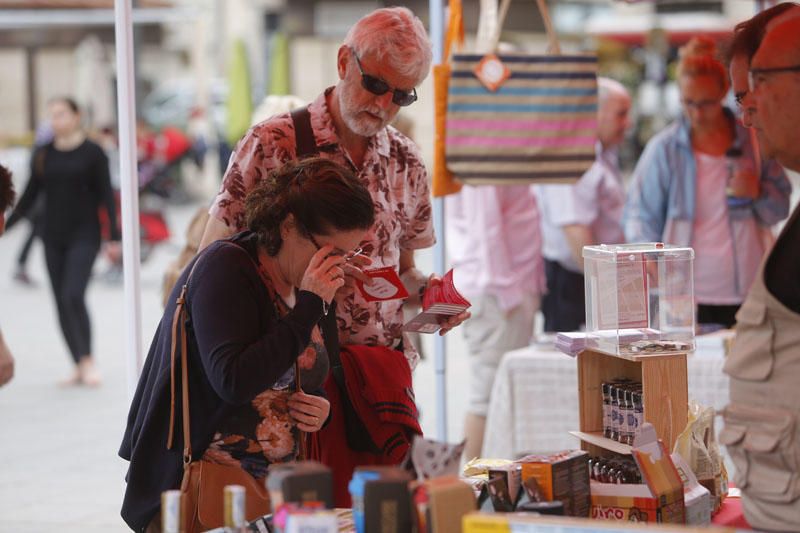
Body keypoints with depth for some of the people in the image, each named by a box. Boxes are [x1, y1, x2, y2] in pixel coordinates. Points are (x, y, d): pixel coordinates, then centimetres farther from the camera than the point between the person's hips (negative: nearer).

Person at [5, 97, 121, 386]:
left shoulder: (92, 153, -4)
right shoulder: (42, 155, 6)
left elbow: (106, 196, -4)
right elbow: (29, 197, 11)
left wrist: (115, 237, -8)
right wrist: (7, 224, 5)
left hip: (84, 235, -4)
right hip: (53, 237, 5)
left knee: (73, 295, -18)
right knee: (61, 303, 4)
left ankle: (88, 359, -6)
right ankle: (80, 366, 11)